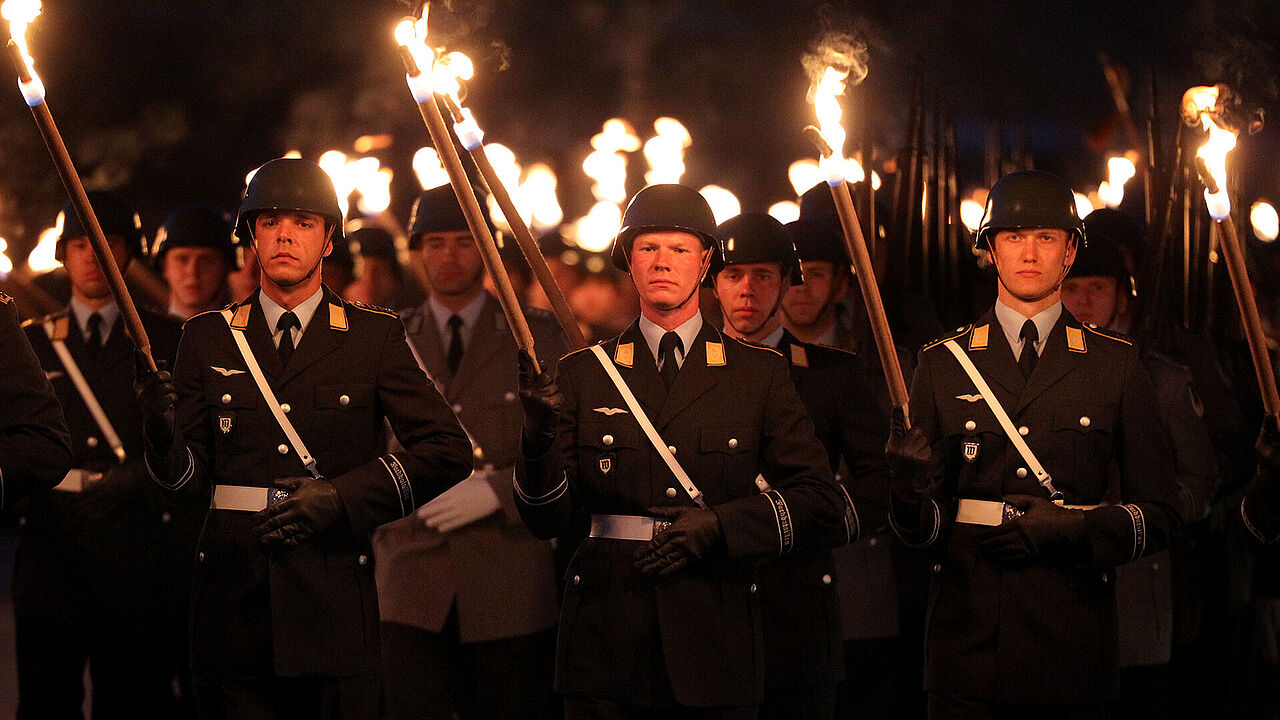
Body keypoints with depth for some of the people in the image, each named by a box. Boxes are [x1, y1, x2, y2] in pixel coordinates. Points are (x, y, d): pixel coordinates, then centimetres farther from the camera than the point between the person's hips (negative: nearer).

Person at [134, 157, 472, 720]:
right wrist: (163, 433, -17)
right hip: (233, 592, 1)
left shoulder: (375, 337, 5)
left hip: (335, 592, -1)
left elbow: (450, 452, -1)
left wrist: (341, 496, -12)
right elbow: (190, 477, 6)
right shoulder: (207, 338, 10)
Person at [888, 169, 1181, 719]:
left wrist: (1072, 530, -12)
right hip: (968, 642, 0)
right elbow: (923, 530, 3)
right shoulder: (943, 364, 6)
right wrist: (911, 491, -20)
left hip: (1074, 647, 0)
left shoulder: (1118, 365, 6)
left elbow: (1161, 517, 5)